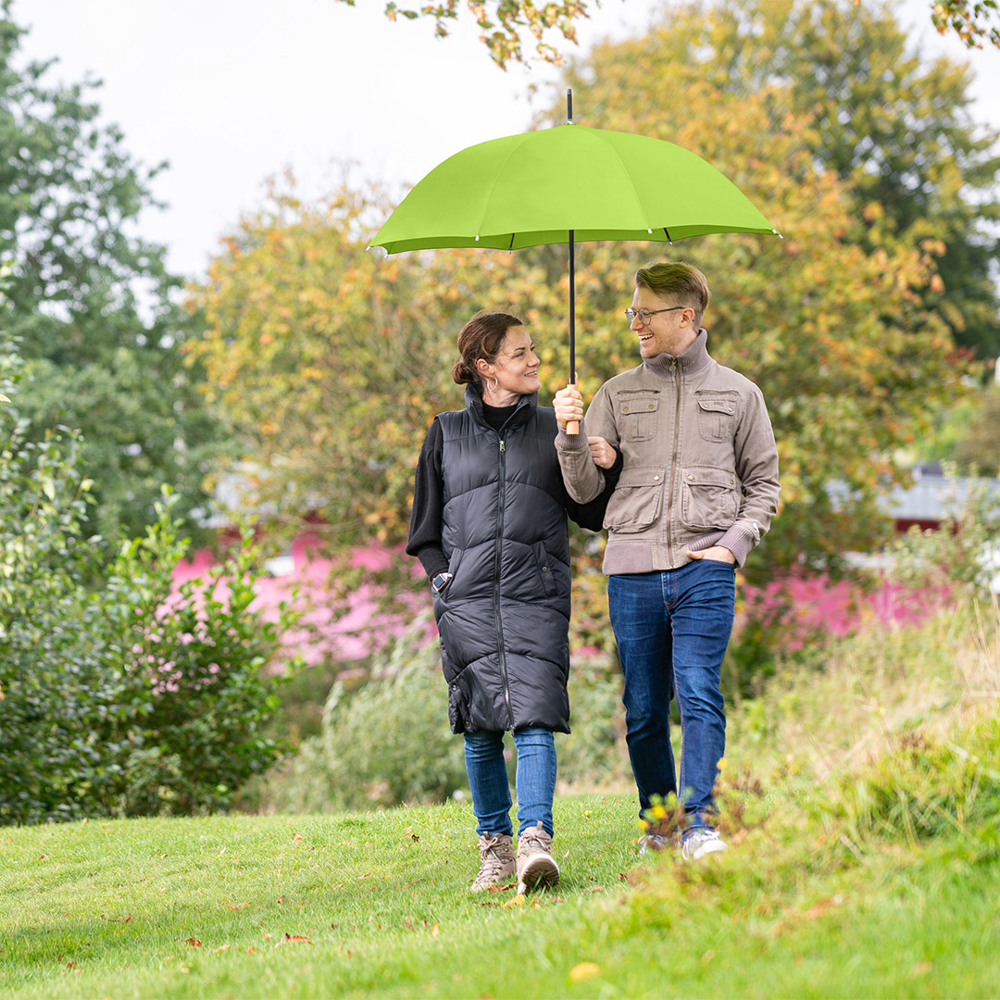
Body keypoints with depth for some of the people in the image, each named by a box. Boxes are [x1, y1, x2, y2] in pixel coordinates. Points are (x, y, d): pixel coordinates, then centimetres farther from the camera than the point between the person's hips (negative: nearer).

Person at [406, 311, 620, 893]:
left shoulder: (553, 428, 13)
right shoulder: (446, 434, 12)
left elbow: (592, 512, 13)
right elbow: (425, 529, 17)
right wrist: (444, 579, 1)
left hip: (537, 595, -1)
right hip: (467, 600, 1)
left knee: (534, 717, -15)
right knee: (481, 728, 0)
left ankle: (536, 841, -23)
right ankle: (495, 845, 11)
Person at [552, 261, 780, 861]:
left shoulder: (737, 393, 10)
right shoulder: (618, 395, 13)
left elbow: (764, 484, 15)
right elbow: (585, 488, 10)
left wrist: (736, 542, -1)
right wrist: (571, 435, -9)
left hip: (705, 565, -2)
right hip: (633, 566, 2)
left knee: (699, 692, -15)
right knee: (644, 708, 4)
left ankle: (699, 823, -18)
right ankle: (657, 822, 17)